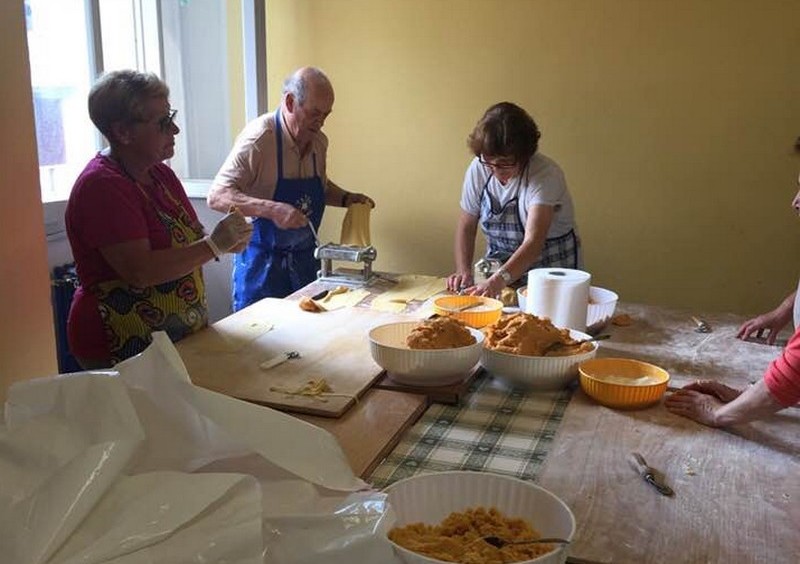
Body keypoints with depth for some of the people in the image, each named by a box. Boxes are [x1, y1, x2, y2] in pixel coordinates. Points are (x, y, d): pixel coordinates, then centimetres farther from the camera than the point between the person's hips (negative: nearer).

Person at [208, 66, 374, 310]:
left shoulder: (319, 140, 4)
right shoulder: (259, 137, -18)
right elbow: (217, 196, -21)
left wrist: (346, 199, 4)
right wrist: (272, 209, -33)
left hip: (305, 258, 6)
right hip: (262, 262, -6)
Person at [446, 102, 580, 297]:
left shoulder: (545, 174, -21)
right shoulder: (477, 169, -6)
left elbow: (533, 242, -31)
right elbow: (466, 226, 4)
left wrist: (499, 280, -45)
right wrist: (463, 271, -12)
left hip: (551, 271, -4)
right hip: (498, 270, 4)